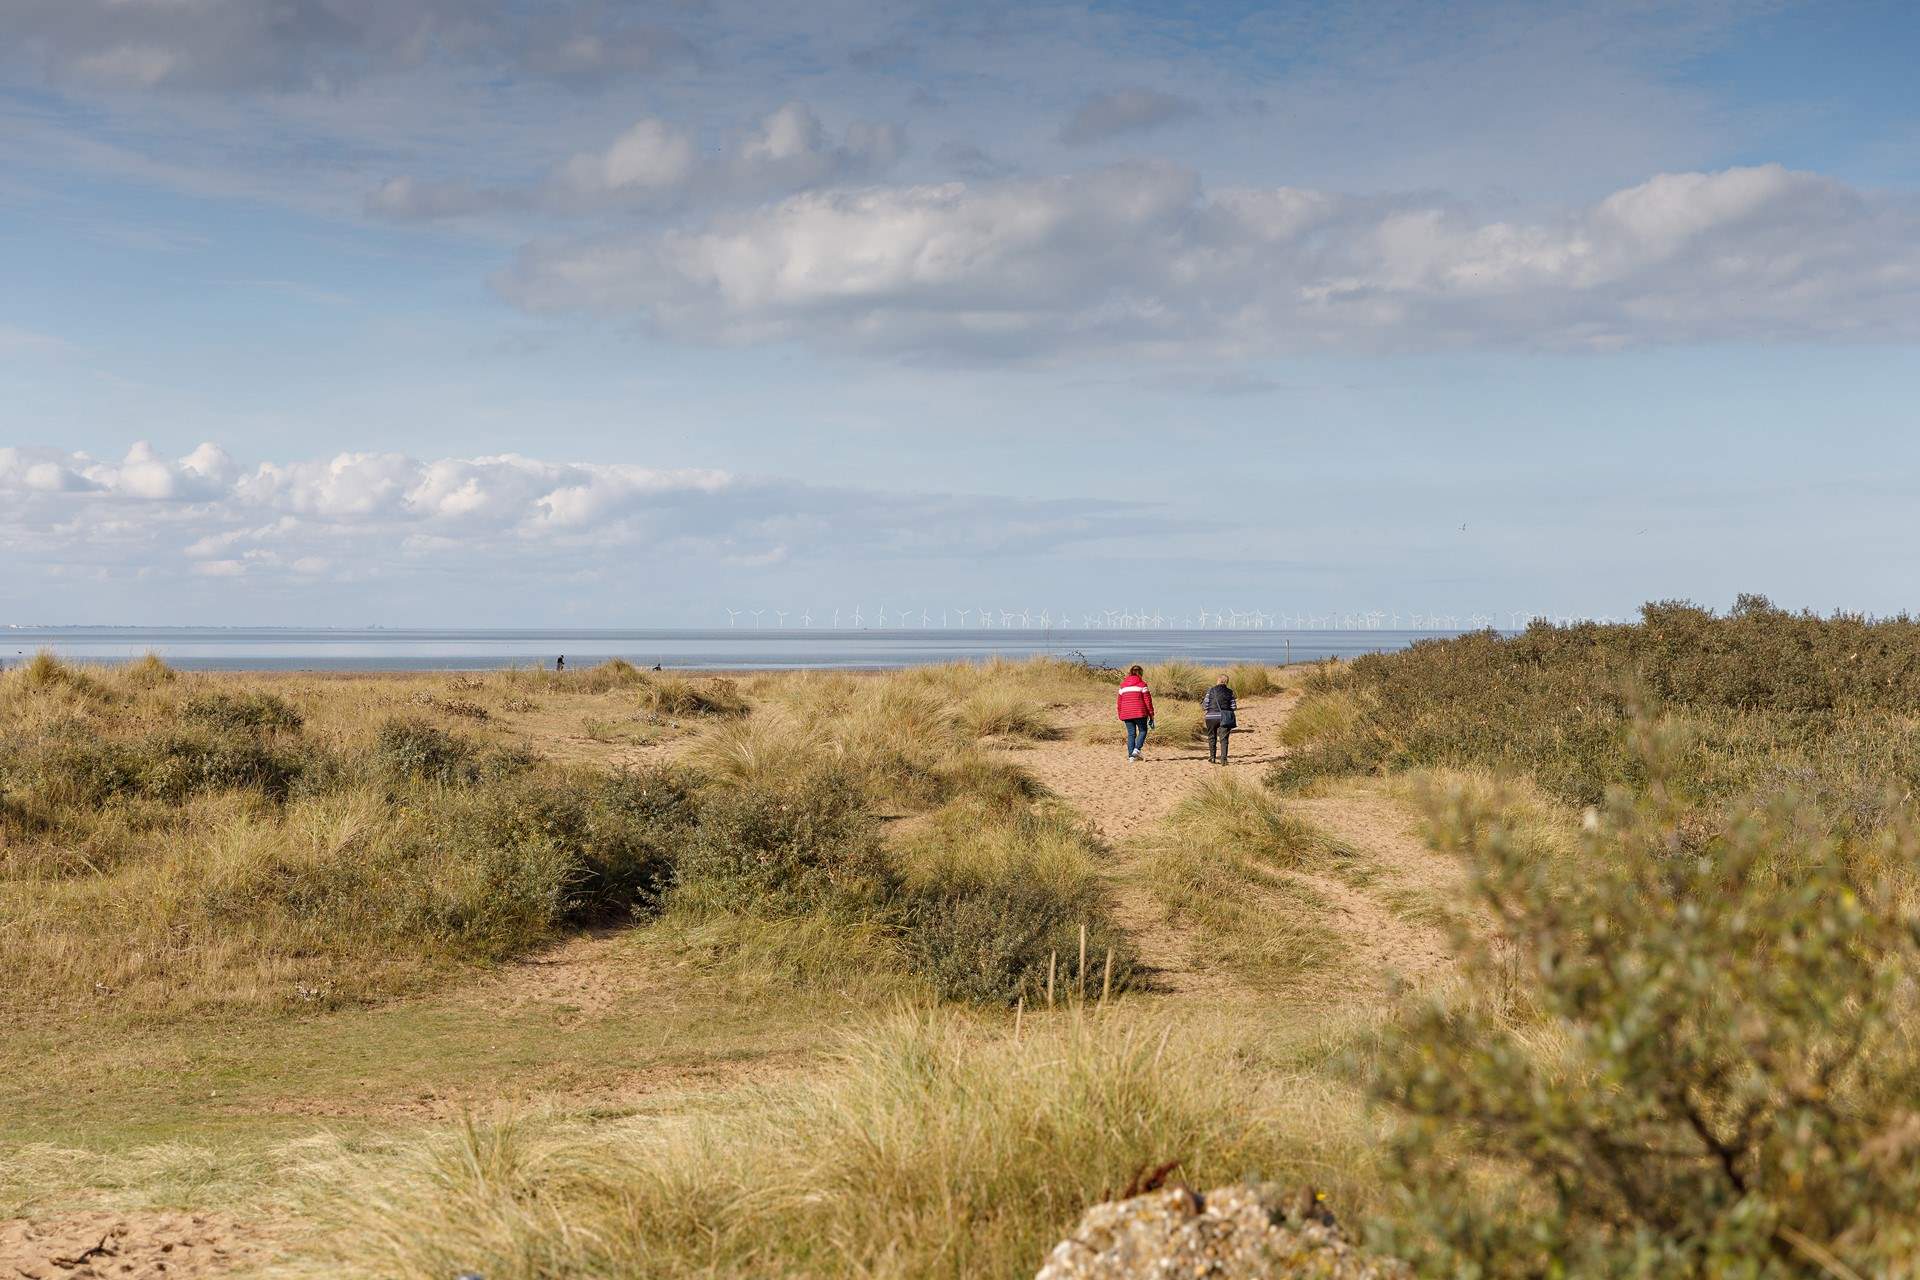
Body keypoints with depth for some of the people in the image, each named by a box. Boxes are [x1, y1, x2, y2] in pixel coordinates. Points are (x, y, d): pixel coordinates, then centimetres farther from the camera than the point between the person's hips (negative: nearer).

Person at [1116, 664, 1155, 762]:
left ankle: (1131, 756, 3)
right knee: (1143, 731, 12)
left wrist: (1120, 717, 22)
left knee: (1131, 734, 9)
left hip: (1126, 714, 4)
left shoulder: (1123, 685, 12)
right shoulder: (1142, 685, -2)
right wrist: (1151, 716, 1)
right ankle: (1136, 750, -7)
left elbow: (1120, 702, 14)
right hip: (1140, 713, -4)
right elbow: (1148, 701, -4)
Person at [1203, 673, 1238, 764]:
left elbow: (1206, 705, -7)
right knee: (1224, 739, 3)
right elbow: (1233, 707, -1)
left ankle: (1212, 758, 22)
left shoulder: (1211, 691, -6)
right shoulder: (1229, 692, -1)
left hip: (1212, 717, -1)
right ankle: (1223, 759, -6)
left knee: (1212, 738, 15)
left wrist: (1203, 708, 15)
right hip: (1225, 718, 1)